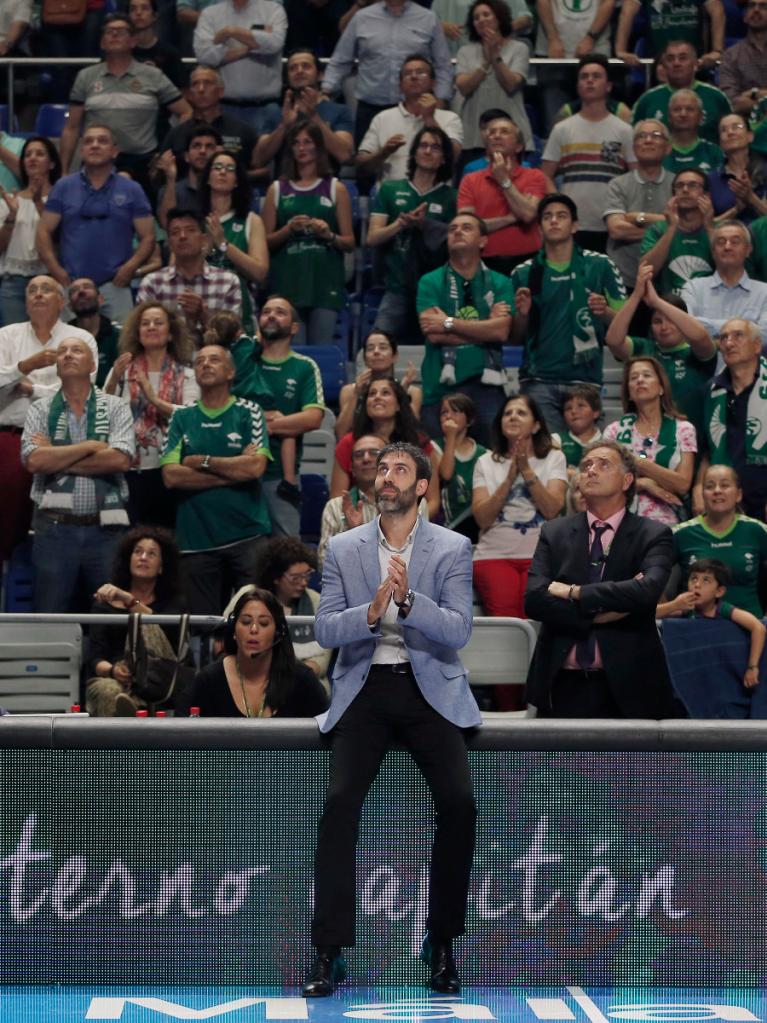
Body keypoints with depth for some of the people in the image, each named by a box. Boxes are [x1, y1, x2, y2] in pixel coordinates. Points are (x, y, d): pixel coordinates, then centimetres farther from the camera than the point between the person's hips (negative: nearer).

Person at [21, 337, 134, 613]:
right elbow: (33, 460, -9)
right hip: (54, 528, 1)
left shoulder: (115, 408, 6)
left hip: (105, 528, 0)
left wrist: (56, 458, -7)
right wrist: (90, 446, -8)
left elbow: (120, 459, -11)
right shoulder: (40, 410, 8)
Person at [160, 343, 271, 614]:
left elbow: (256, 467, -11)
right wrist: (233, 471, -8)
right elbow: (170, 476, -4)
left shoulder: (248, 413, 3)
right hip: (196, 538, 2)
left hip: (247, 533, -2)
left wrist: (202, 462, -6)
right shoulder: (181, 418, 8)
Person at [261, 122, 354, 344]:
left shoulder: (336, 189, 9)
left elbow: (349, 242, 7)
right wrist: (289, 229, -9)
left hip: (325, 281, 0)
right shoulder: (278, 189, 12)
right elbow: (266, 242, 9)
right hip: (288, 281, 0)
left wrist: (328, 235, -11)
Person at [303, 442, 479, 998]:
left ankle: (442, 944, 0)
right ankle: (329, 952, -10)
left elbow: (459, 631, -10)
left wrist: (409, 600, -27)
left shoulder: (453, 549, 1)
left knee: (459, 802, -19)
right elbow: (326, 629, -2)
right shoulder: (343, 549, 6)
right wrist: (372, 611, -22)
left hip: (430, 688, -1)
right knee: (341, 803, -18)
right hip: (365, 687, 1)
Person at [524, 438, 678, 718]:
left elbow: (648, 589, -17)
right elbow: (534, 599, -4)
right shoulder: (554, 532, 9)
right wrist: (598, 614, -15)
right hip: (565, 684, 2)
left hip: (628, 685, -2)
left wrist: (574, 593, -13)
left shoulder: (654, 535, 2)